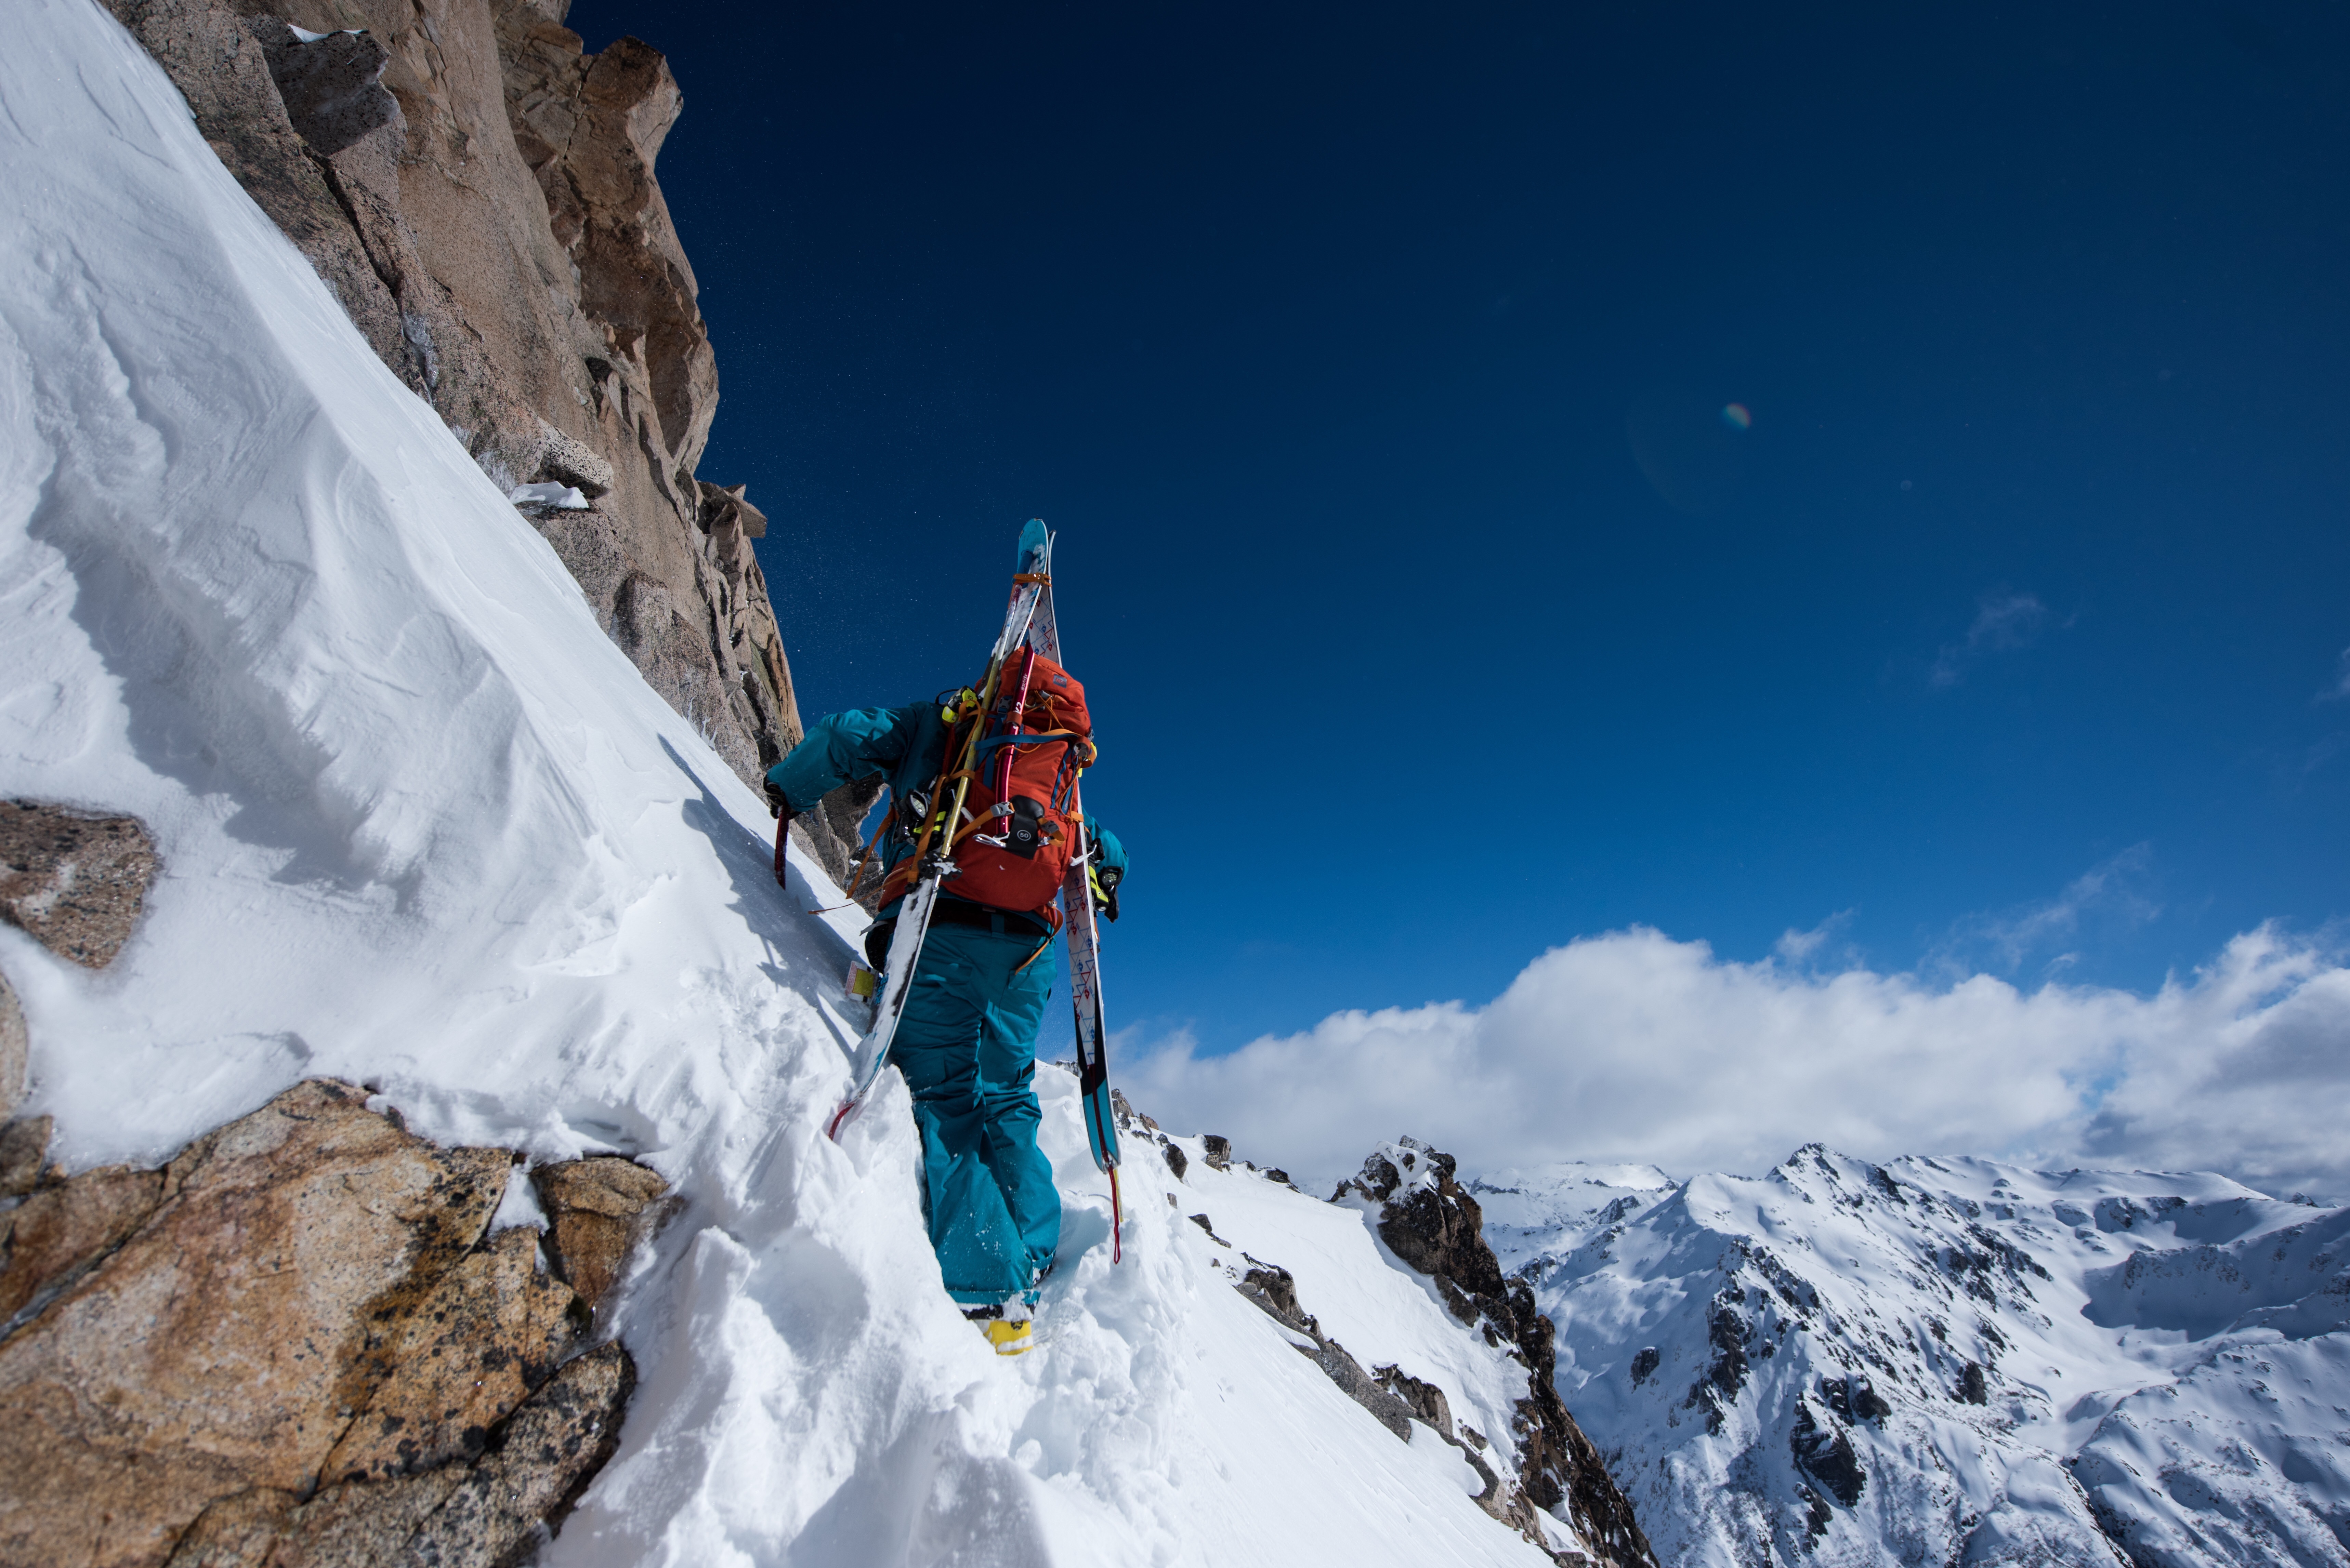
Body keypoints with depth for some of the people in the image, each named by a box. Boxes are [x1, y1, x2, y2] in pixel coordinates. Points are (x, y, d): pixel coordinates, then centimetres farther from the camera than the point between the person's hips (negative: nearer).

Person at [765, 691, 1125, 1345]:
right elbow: (1106, 852, 27)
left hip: (940, 926, -4)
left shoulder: (933, 724, 16)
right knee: (1007, 1098, 15)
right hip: (1027, 943, 5)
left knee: (945, 1098, -4)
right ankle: (1035, 1264, 9)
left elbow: (847, 737, 3)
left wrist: (788, 790, 18)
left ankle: (985, 1296, -10)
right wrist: (1099, 886, 46)